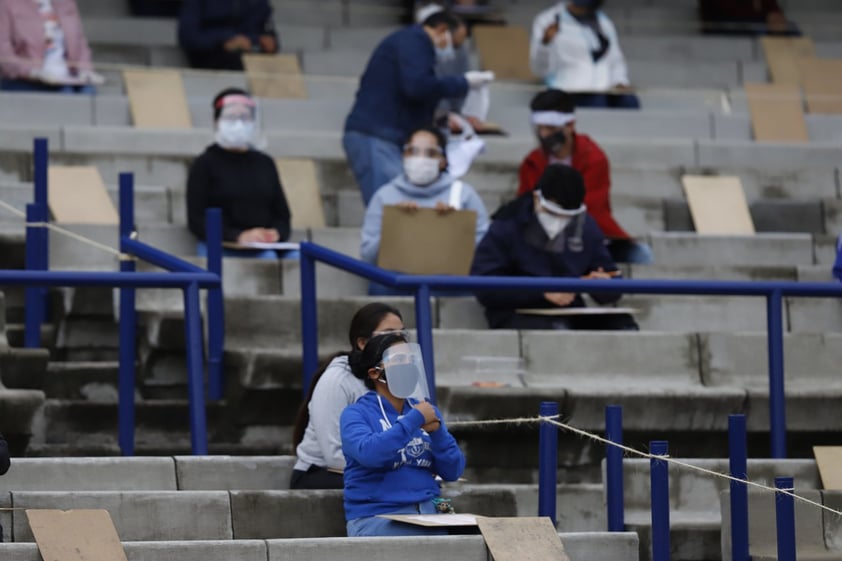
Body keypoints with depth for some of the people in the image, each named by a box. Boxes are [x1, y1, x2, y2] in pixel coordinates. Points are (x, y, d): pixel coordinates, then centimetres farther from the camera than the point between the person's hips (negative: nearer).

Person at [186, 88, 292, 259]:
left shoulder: (265, 164, 19)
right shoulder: (205, 164, 5)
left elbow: (282, 215, 18)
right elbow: (196, 221, -3)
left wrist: (276, 233, -7)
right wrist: (238, 236, -18)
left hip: (262, 253, 3)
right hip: (220, 251, -3)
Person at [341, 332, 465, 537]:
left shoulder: (426, 410, 17)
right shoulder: (356, 414, 2)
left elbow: (453, 471, 11)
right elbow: (367, 453, -20)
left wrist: (437, 431, -6)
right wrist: (414, 420, -15)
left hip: (429, 512, 5)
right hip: (377, 517, -5)